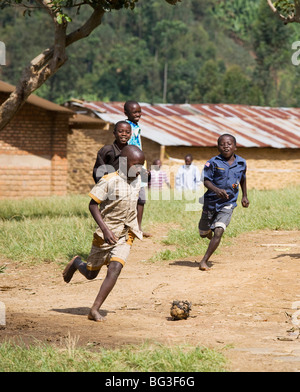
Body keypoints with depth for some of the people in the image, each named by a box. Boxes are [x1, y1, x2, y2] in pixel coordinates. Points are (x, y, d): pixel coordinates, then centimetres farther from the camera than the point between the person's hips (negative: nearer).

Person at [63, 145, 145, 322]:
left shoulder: (137, 180, 1)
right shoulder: (109, 181, -19)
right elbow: (93, 205, -18)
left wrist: (137, 227, 24)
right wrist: (105, 229, -28)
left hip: (125, 236, 4)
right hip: (105, 234, -4)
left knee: (115, 269, -17)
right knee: (91, 273, 11)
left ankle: (95, 309, -14)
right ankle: (76, 263, 47)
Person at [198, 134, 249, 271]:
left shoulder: (241, 163, 1)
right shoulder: (213, 162, -10)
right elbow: (206, 180, -16)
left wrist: (244, 196, 23)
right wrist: (216, 190, -34)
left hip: (228, 204, 1)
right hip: (211, 201, 0)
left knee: (218, 232, -16)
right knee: (203, 233, 12)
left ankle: (204, 261, -9)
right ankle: (209, 232, 51)